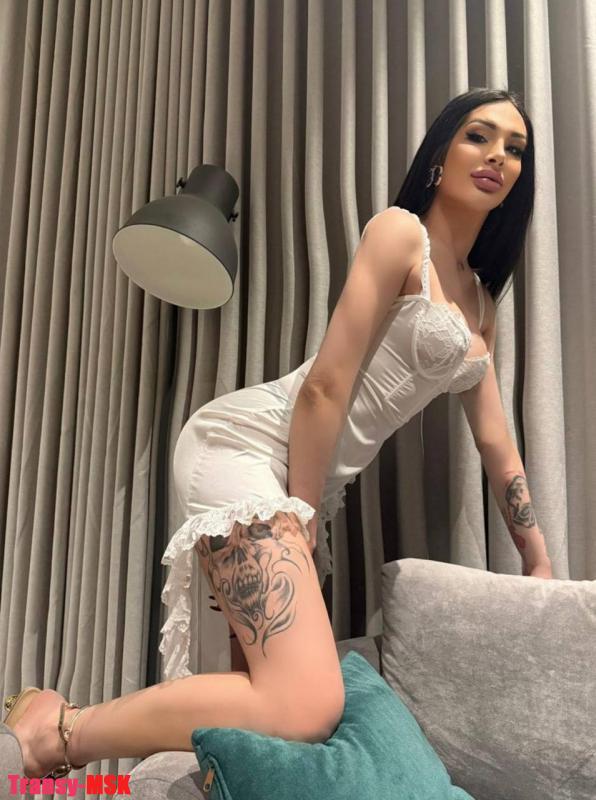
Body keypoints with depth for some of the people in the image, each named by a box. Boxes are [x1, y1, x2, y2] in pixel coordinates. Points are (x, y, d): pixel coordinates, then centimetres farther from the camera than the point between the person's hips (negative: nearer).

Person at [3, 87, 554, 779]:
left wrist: (539, 565, 23)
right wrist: (300, 517, -10)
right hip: (246, 442, -9)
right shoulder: (399, 232, -5)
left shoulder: (480, 297, 20)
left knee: (278, 693, 8)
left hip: (311, 479, 9)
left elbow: (495, 441, 21)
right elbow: (324, 386, -12)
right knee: (304, 709, -23)